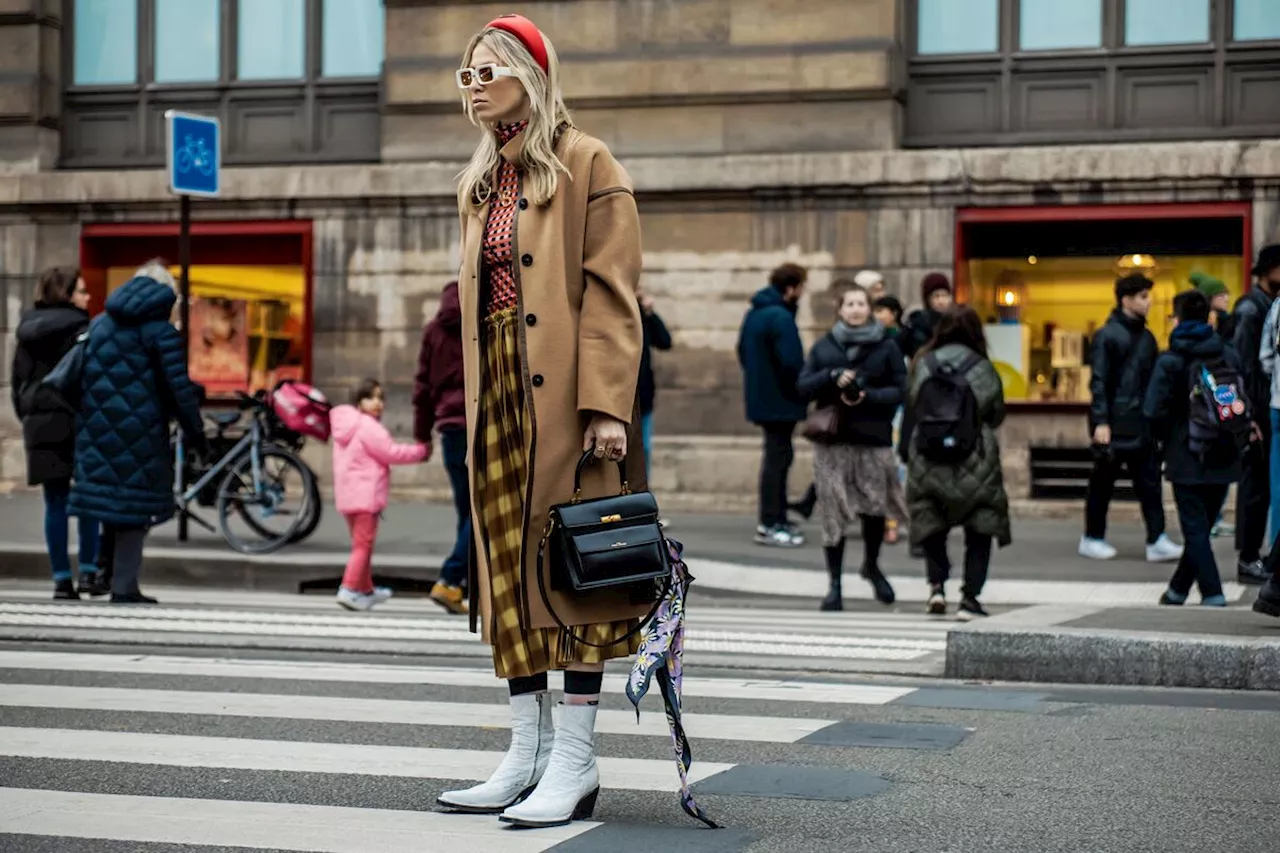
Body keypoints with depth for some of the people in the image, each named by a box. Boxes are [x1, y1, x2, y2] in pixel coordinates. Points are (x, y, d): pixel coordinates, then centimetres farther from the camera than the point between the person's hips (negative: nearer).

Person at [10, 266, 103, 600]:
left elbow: (17, 379, 15)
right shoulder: (80, 328, -6)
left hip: (39, 423, 5)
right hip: (77, 420, -5)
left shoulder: (27, 329, 12)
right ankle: (88, 572, 2)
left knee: (55, 503, 6)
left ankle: (62, 578, 5)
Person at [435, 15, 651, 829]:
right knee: (507, 569, 7)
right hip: (497, 394, 7)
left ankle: (575, 766, -1)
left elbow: (610, 295, -11)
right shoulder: (479, 185, 19)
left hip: (563, 395, -7)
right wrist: (472, 407, 13)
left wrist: (606, 405, -20)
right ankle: (530, 754, 15)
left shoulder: (587, 166, -3)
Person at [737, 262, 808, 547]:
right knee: (777, 458, -4)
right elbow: (791, 362, -23)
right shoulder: (781, 317, -19)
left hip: (760, 397, 10)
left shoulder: (754, 313, 12)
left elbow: (743, 352, 19)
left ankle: (776, 519, 22)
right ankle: (770, 526, -2)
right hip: (780, 400, -10)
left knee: (777, 455, 16)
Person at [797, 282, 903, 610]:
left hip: (874, 439, -1)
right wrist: (832, 377, -11)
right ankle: (834, 584, 8)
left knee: (875, 506, 0)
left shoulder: (887, 347, 5)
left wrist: (869, 396, -15)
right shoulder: (824, 347, 11)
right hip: (832, 440, 1)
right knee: (833, 512, -2)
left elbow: (901, 390, 0)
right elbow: (803, 387, 6)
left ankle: (871, 565, 29)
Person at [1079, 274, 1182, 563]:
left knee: (1149, 480, 1)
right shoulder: (1107, 336, -9)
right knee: (1103, 482, 5)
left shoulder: (1146, 337, 13)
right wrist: (1101, 422, -18)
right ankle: (1092, 539, 18)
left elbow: (1154, 379, 16)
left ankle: (1157, 541, 0)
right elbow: (1098, 382, -13)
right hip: (1114, 425, -7)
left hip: (1141, 424, 7)